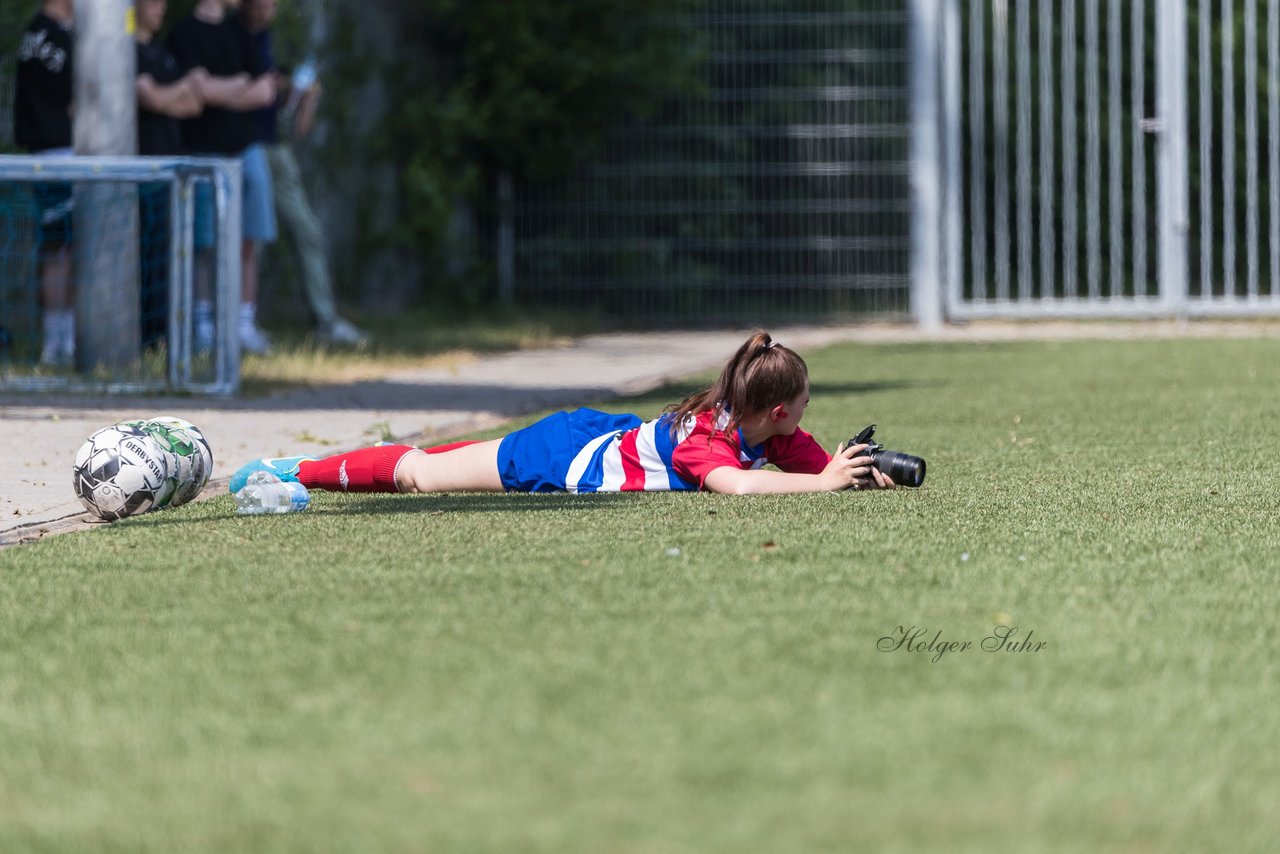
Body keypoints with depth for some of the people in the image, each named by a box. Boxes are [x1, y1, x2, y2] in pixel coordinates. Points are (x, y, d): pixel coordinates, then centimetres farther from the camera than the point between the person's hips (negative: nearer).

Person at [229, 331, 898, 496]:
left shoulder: (770, 435, -10)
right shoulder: (706, 437, -35)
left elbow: (822, 462, -3)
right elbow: (734, 485, -54)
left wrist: (860, 471, -25)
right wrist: (823, 484, -50)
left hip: (599, 436, 8)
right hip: (561, 457, -8)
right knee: (421, 474, 7)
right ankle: (290, 470, 21)